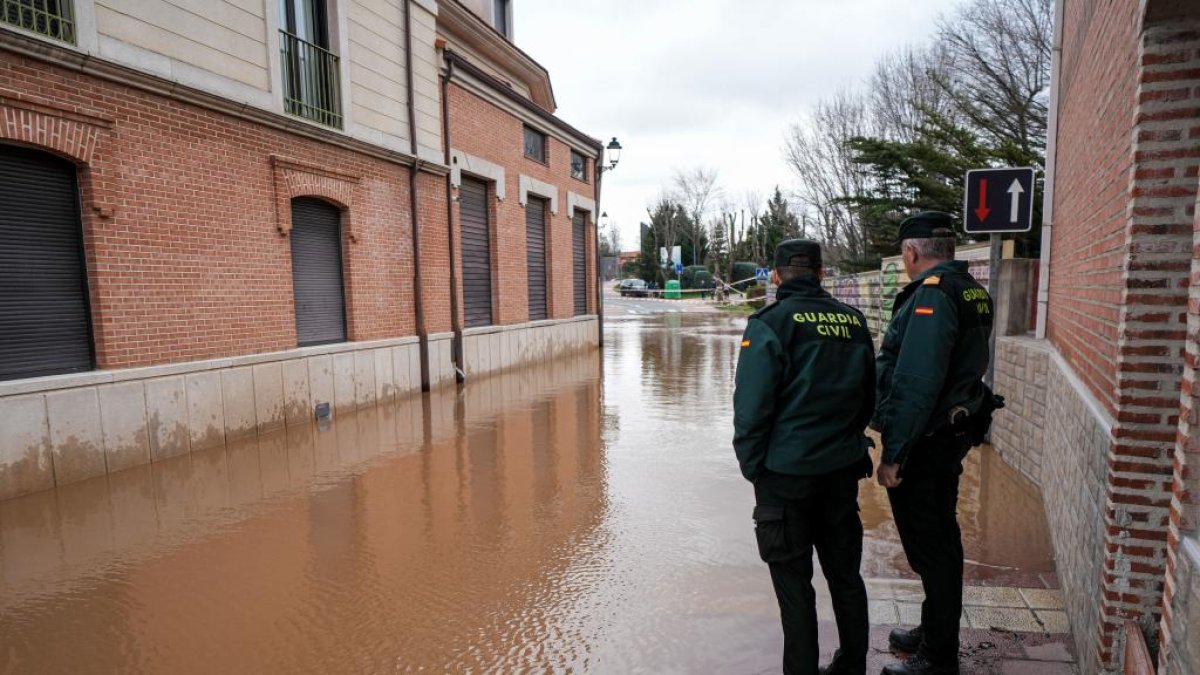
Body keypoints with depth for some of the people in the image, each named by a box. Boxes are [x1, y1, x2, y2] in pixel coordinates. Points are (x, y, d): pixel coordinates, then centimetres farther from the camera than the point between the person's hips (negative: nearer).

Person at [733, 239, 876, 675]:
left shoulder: (770, 324, -13)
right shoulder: (853, 321, 5)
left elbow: (751, 408, -15)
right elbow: (869, 397, 14)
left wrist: (752, 467, -4)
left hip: (787, 471, -6)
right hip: (843, 469, 6)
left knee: (793, 582, 7)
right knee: (845, 573, 19)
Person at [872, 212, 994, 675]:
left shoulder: (931, 294, -21)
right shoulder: (973, 292, 10)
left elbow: (915, 385, -27)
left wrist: (893, 454, -21)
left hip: (925, 442, -10)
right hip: (953, 433, 10)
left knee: (928, 547, 3)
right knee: (941, 538, 21)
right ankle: (935, 632, 39)